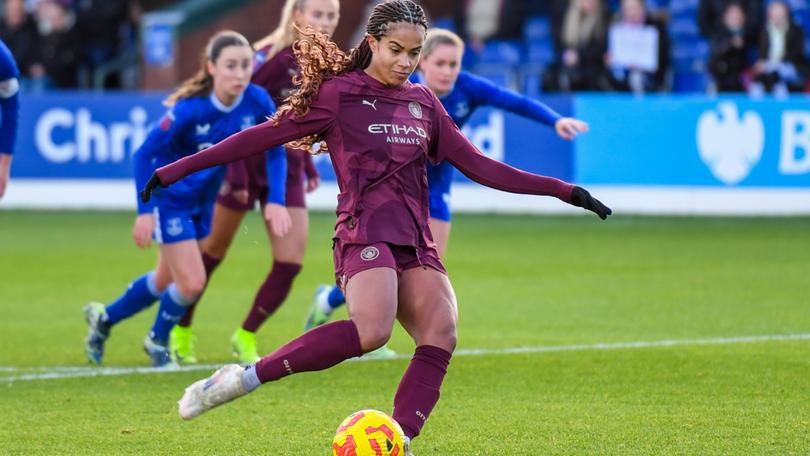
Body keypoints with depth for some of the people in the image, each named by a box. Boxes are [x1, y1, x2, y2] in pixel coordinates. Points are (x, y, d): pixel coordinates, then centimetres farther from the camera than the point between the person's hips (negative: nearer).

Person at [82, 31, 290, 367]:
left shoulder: (257, 102, -18)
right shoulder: (190, 109, -30)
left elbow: (276, 152, -4)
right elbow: (145, 154, -22)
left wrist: (277, 201, -15)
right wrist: (145, 211, -24)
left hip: (203, 201, 6)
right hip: (170, 199, -6)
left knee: (166, 281, 20)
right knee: (192, 283, -9)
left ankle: (104, 318, 43)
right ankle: (158, 340, 21)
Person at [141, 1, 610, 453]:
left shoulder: (423, 102, 19)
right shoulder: (340, 93, 3)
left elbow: (478, 165, 21)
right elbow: (263, 136, 3)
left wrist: (563, 190, 18)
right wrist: (177, 170, -1)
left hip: (416, 241, 6)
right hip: (365, 231, -6)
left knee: (441, 335, -20)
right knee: (372, 330, -32)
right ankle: (246, 378, -24)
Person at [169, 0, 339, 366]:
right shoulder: (275, 56, -19)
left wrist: (308, 164, 13)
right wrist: (235, 171, -24)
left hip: (287, 167, 6)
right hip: (248, 161, -6)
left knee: (290, 264, -4)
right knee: (214, 251, 9)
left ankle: (246, 337, 15)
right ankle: (180, 332, 27)